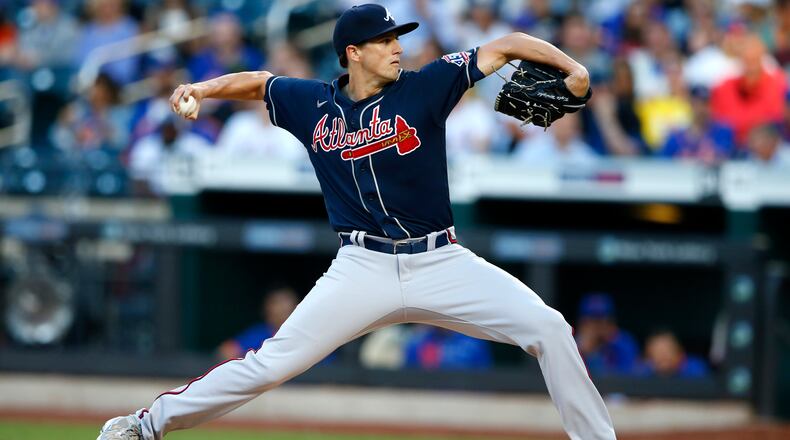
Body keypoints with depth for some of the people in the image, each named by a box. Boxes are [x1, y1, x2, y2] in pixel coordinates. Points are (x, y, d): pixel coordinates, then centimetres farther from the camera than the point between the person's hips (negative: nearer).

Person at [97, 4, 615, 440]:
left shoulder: (424, 88, -1)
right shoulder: (314, 104, 4)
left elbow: (504, 47, -5)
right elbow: (256, 83, 21)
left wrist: (569, 65, -19)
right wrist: (204, 88, 3)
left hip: (440, 261, 0)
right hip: (364, 267, 0)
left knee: (547, 327, -14)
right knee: (273, 362, -9)